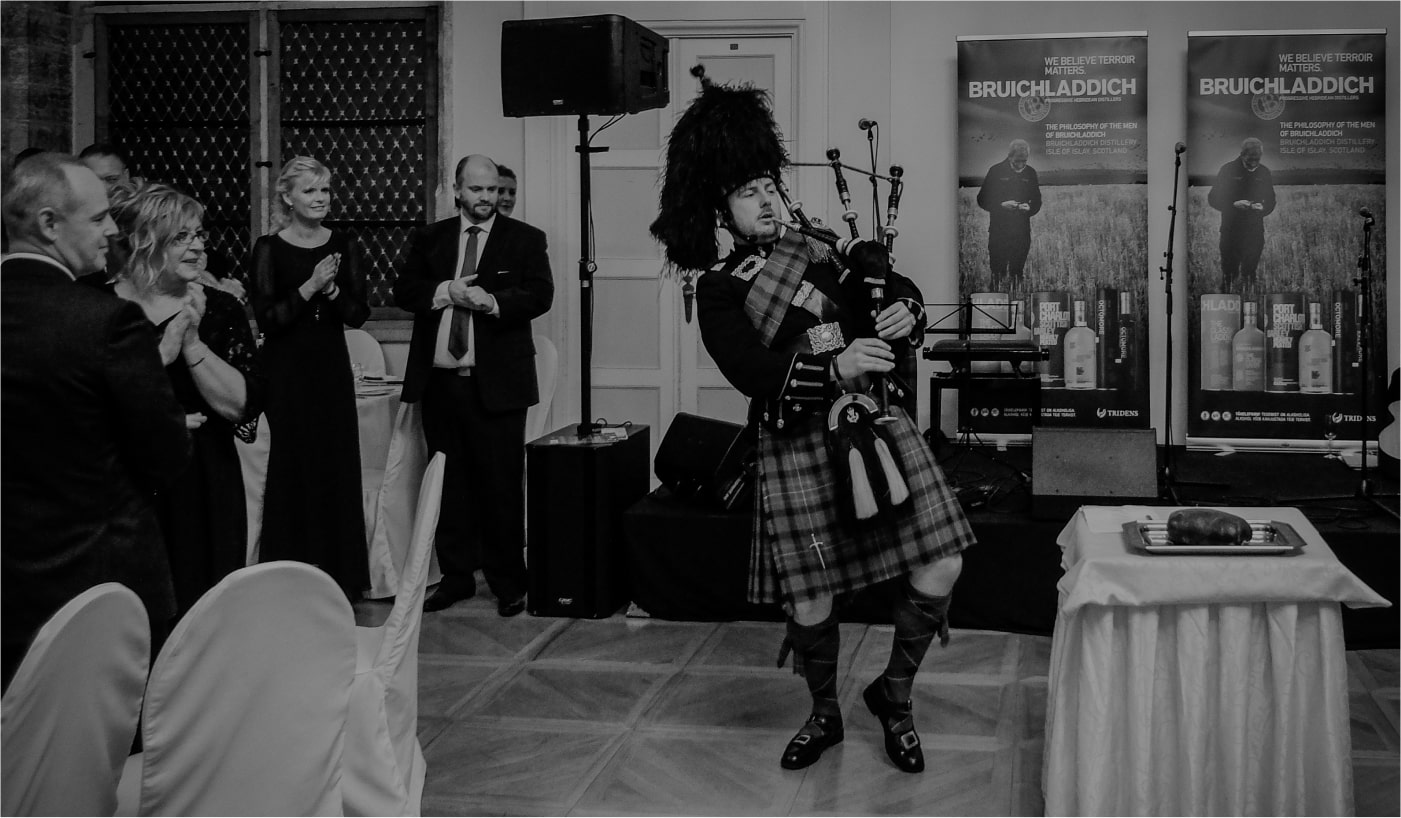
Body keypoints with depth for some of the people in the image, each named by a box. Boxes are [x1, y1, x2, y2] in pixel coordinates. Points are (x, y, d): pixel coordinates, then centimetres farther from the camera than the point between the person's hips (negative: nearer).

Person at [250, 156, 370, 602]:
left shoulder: (345, 246, 6)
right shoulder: (269, 248, -3)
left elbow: (358, 314, 2)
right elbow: (266, 318, -9)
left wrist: (332, 289, -15)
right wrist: (309, 288, -19)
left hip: (332, 370, 3)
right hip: (285, 373, -3)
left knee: (337, 469, 6)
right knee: (290, 471, 0)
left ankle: (339, 577, 15)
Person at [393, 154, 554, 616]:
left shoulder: (525, 239, 5)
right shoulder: (429, 239, 13)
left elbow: (540, 294, -6)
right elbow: (404, 290, 5)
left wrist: (492, 301, -21)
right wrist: (447, 292, -12)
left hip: (497, 382, -3)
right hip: (440, 380, 3)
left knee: (502, 487, -1)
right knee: (449, 485, 10)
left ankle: (509, 585, 8)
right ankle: (455, 576, 20)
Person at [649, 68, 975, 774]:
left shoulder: (821, 250, 17)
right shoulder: (719, 288, 2)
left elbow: (896, 291, 18)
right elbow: (750, 371, -12)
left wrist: (905, 315, -7)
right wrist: (834, 367, -26)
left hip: (878, 420, 4)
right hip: (798, 441, -4)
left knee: (940, 565, -4)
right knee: (810, 601, 0)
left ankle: (893, 694, 20)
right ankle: (824, 714, 30)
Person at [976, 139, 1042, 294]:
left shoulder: (1030, 173, 8)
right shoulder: (996, 171, -1)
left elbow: (1037, 202, 14)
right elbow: (982, 200, 0)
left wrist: (1029, 208, -8)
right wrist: (1002, 205, -15)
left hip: (1022, 230, 2)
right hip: (998, 230, -2)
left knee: (1017, 273, 3)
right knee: (998, 271, -5)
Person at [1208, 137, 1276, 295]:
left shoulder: (1264, 173, 7)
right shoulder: (1229, 170, -2)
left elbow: (1270, 201, 14)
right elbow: (1213, 198, -3)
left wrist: (1262, 208, -10)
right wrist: (1234, 204, -19)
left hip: (1255, 229, 2)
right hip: (1231, 229, -2)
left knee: (1250, 269, 3)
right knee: (1229, 270, 0)